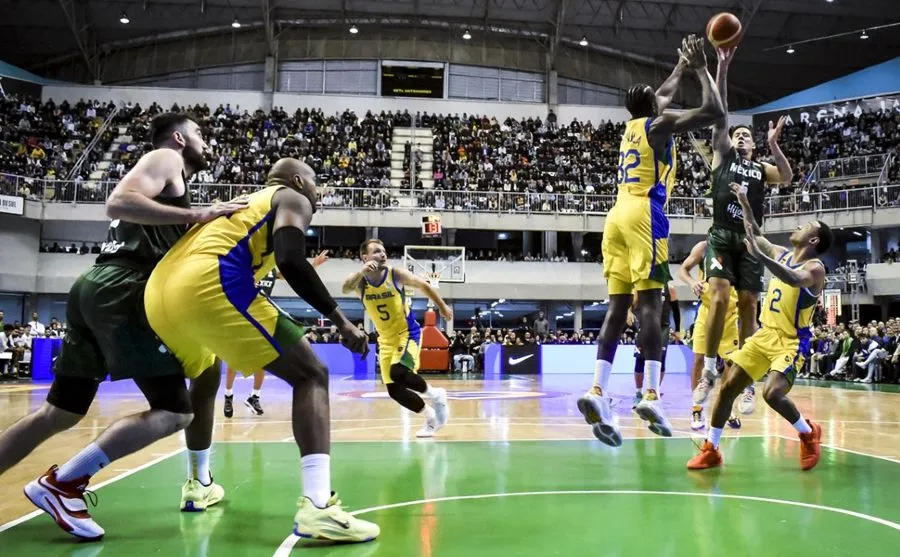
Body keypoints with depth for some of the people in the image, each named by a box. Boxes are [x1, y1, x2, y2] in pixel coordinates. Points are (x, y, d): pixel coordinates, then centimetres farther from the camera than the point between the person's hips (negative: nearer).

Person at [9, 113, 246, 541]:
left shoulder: (168, 177, 30)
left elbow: (169, 256, 29)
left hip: (98, 290, 10)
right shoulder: (166, 159, 3)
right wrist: (197, 215, -18)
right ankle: (61, 485, -9)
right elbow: (118, 202, -16)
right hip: (121, 292, -10)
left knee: (59, 413, 17)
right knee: (175, 412, -9)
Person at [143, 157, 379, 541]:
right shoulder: (292, 199, 14)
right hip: (208, 285, -8)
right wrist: (340, 320, -3)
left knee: (205, 377, 35)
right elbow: (290, 261, -6)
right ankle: (317, 507, -18)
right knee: (312, 376, -2)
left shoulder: (241, 202, 37)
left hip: (160, 292, 8)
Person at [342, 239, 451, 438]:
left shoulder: (396, 274, -14)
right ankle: (431, 416, 23)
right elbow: (345, 288, -34)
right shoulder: (360, 281, -9)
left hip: (408, 332, -4)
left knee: (398, 373, -29)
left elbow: (424, 285, 3)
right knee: (394, 390, 2)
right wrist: (362, 271, -51)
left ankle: (436, 395, -3)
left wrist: (443, 307, 11)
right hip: (386, 339, 5)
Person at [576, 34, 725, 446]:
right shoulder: (659, 125, 4)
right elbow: (714, 112, -3)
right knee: (649, 303, -12)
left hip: (618, 216, 7)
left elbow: (663, 95, 46)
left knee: (617, 306, 0)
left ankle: (597, 392, -13)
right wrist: (701, 69, 9)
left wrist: (681, 67, 52)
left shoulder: (632, 126, 26)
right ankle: (651, 395, -20)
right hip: (644, 215, -7)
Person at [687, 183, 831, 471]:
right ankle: (710, 450, 6)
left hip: (792, 341, -7)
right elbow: (756, 236, 24)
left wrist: (759, 255, -48)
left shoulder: (815, 268, -14)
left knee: (773, 393, -26)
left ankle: (809, 433, 5)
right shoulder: (781, 254, 9)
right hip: (765, 334, 7)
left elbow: (794, 279, -37)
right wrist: (744, 203, 17)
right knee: (727, 386, -3)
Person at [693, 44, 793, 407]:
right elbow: (720, 114, 4)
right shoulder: (722, 155, 14)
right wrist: (722, 68, -4)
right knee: (719, 297, -19)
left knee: (748, 306, 1)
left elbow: (788, 178, 0)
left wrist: (774, 145, -9)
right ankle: (709, 371, -12)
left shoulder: (762, 168, 20)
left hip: (750, 240, 3)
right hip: (721, 235, -3)